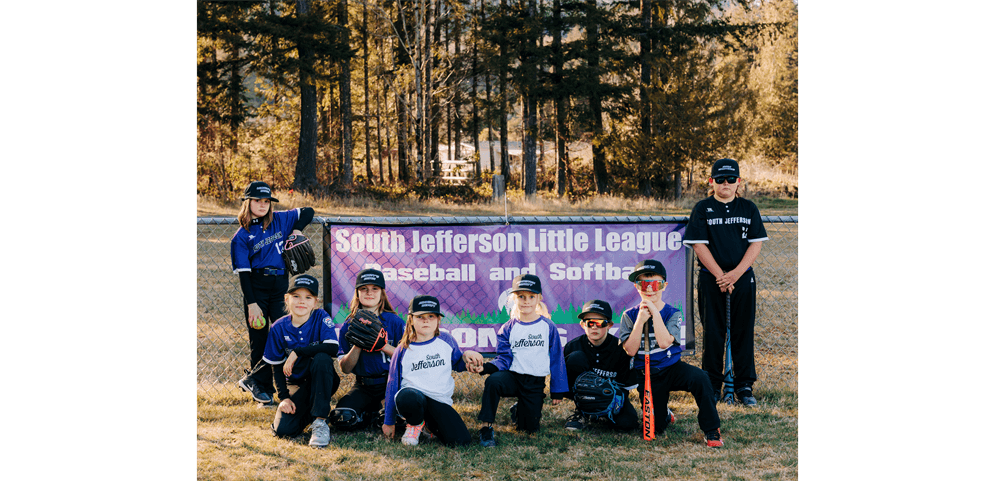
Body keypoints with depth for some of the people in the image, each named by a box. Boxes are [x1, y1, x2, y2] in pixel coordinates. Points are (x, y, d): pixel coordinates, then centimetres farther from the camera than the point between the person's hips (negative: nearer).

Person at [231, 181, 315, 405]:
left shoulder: (281, 220, 9)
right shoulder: (241, 236, 0)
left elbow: (308, 211, 22)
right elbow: (243, 272, -5)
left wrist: (297, 230, 4)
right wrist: (251, 303, -13)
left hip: (280, 286, 3)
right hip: (256, 288, -3)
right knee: (259, 340, 1)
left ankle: (252, 379, 3)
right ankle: (264, 390, 10)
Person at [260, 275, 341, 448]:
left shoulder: (321, 317, -10)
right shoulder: (279, 328, -4)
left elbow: (333, 348, -27)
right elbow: (277, 367, 3)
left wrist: (297, 352, -24)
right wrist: (284, 397, -9)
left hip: (322, 381, -2)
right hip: (295, 385, 2)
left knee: (322, 358, -35)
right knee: (283, 429, -21)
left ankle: (320, 421, -25)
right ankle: (307, 409, 15)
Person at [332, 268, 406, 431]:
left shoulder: (395, 322, 1)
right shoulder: (349, 326, 6)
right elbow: (345, 368, 2)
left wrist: (383, 345, -18)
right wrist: (358, 345, -14)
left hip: (391, 383, -1)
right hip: (363, 386, 1)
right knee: (341, 418, -26)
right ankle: (377, 415, 2)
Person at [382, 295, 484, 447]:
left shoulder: (446, 340, 8)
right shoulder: (404, 350, 4)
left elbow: (458, 363, 24)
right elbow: (393, 384, 8)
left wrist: (467, 355, -2)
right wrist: (389, 422, 8)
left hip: (440, 400, 2)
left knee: (461, 441, -21)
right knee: (405, 397, -41)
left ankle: (430, 422, 11)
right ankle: (415, 423, -3)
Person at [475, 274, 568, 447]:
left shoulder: (548, 327, 1)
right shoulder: (508, 329, 2)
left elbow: (556, 360, 5)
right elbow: (504, 359, -2)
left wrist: (557, 391, 3)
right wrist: (486, 367, -23)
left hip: (536, 384, 1)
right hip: (512, 377, -1)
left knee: (530, 429, -2)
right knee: (492, 381, -34)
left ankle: (518, 411, 34)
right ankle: (487, 428, -20)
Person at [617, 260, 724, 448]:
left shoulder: (672, 314, -5)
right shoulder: (629, 315, -2)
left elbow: (664, 342, -23)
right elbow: (630, 350, -13)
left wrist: (655, 313, -23)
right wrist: (641, 320, -20)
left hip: (671, 368, -1)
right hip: (645, 376, 1)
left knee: (699, 378, -34)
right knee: (655, 428, -3)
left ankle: (711, 430, -17)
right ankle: (664, 414, 36)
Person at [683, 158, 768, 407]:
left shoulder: (749, 209, 7)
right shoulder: (702, 209, 2)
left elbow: (756, 244, 2)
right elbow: (699, 245, -4)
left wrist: (735, 274, -11)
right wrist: (720, 276, -13)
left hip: (743, 278, 2)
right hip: (711, 279, -1)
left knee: (743, 332, 4)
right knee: (713, 333, 2)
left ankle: (744, 386, 12)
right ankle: (712, 387, 11)